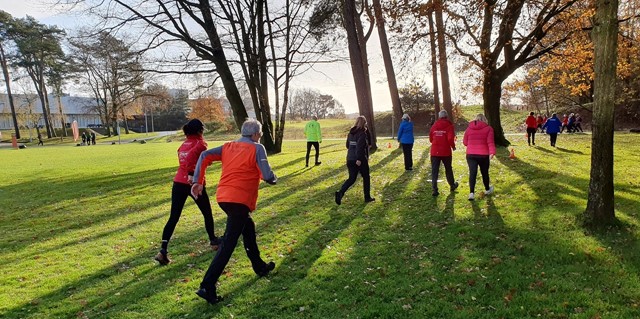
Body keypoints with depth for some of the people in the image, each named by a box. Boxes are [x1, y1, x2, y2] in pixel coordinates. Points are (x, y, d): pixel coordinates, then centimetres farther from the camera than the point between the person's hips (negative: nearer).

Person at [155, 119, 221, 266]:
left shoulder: (183, 145, 15)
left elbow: (184, 160, 14)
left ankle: (163, 250, -8)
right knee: (207, 213, 16)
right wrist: (191, 174, -27)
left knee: (173, 217, 3)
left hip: (178, 183, 5)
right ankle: (213, 241, 31)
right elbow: (191, 155, -25)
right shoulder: (200, 143, -6)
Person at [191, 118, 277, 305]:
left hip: (223, 197, 8)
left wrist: (198, 181, 3)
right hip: (240, 200, -8)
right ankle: (207, 287, -5)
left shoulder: (228, 146, 14)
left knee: (248, 228, 26)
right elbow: (267, 176, -12)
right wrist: (274, 179, 10)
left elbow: (205, 156, 5)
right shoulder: (257, 148, -4)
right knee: (228, 244, -4)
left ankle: (260, 267, 40)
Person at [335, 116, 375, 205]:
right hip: (360, 160, -6)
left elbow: (347, 145, 17)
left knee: (351, 178, 10)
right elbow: (360, 146, -24)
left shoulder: (351, 133, 10)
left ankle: (340, 192, -12)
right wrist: (359, 159, -26)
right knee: (366, 177, 13)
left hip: (350, 159, 6)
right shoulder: (362, 133, -13)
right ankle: (367, 197, 21)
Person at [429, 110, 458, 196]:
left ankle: (434, 189, -5)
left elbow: (430, 138, 10)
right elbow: (450, 138, -17)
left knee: (434, 170, 3)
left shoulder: (434, 126, 6)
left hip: (434, 151, 2)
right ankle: (452, 185, 36)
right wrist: (453, 146, 0)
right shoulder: (449, 125, -6)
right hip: (446, 151, -2)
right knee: (448, 169, 18)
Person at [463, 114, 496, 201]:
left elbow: (465, 142, 11)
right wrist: (492, 152, -20)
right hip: (484, 155, -1)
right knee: (485, 172, 16)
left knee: (472, 173, -1)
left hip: (471, 155, 1)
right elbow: (490, 142, -13)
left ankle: (471, 193, -13)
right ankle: (487, 190, 36)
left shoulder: (469, 128, 6)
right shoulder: (488, 128, 0)